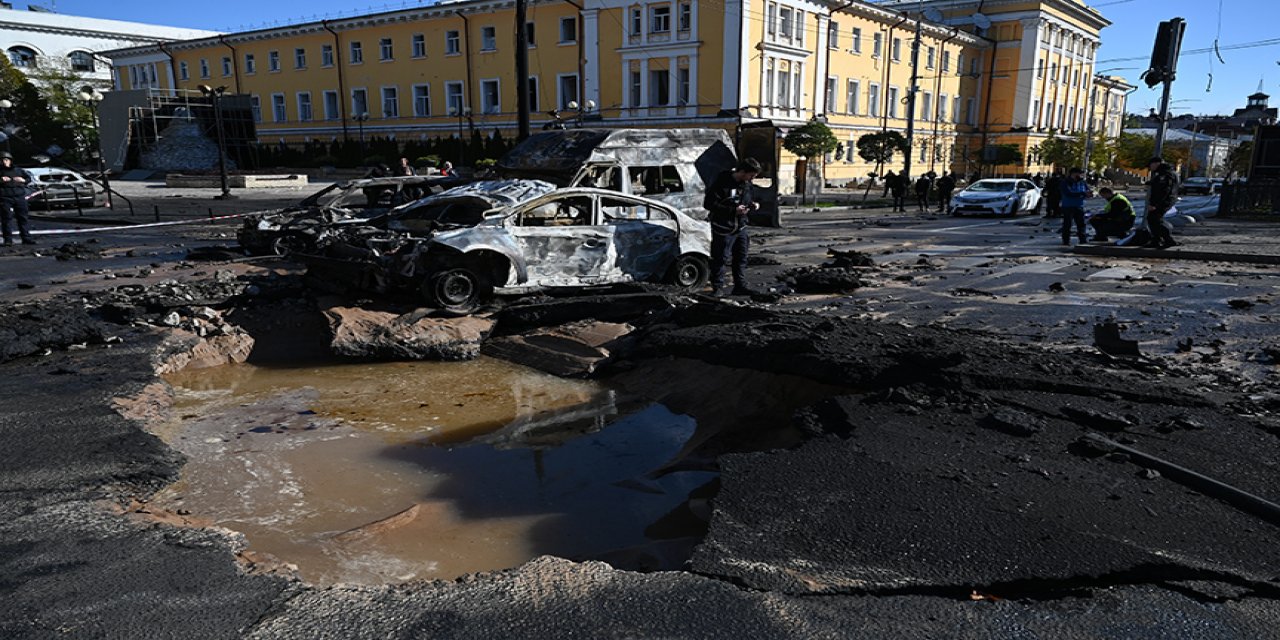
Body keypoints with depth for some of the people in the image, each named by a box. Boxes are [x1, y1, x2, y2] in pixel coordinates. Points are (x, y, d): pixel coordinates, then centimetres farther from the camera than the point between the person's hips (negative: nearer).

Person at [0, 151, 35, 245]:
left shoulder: (18, 170, 15)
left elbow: (29, 178, 20)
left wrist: (23, 180, -1)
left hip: (19, 197, 2)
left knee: (22, 218, 3)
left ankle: (26, 238, 8)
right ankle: (8, 239, 1)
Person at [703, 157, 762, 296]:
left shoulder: (747, 184, 7)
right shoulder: (722, 183, -17)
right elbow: (708, 204, -20)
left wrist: (753, 205, -2)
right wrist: (733, 210, -24)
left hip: (741, 227, 7)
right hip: (723, 228, -7)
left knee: (741, 258, 11)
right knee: (720, 259, 0)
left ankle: (740, 286, 21)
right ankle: (717, 287, 10)